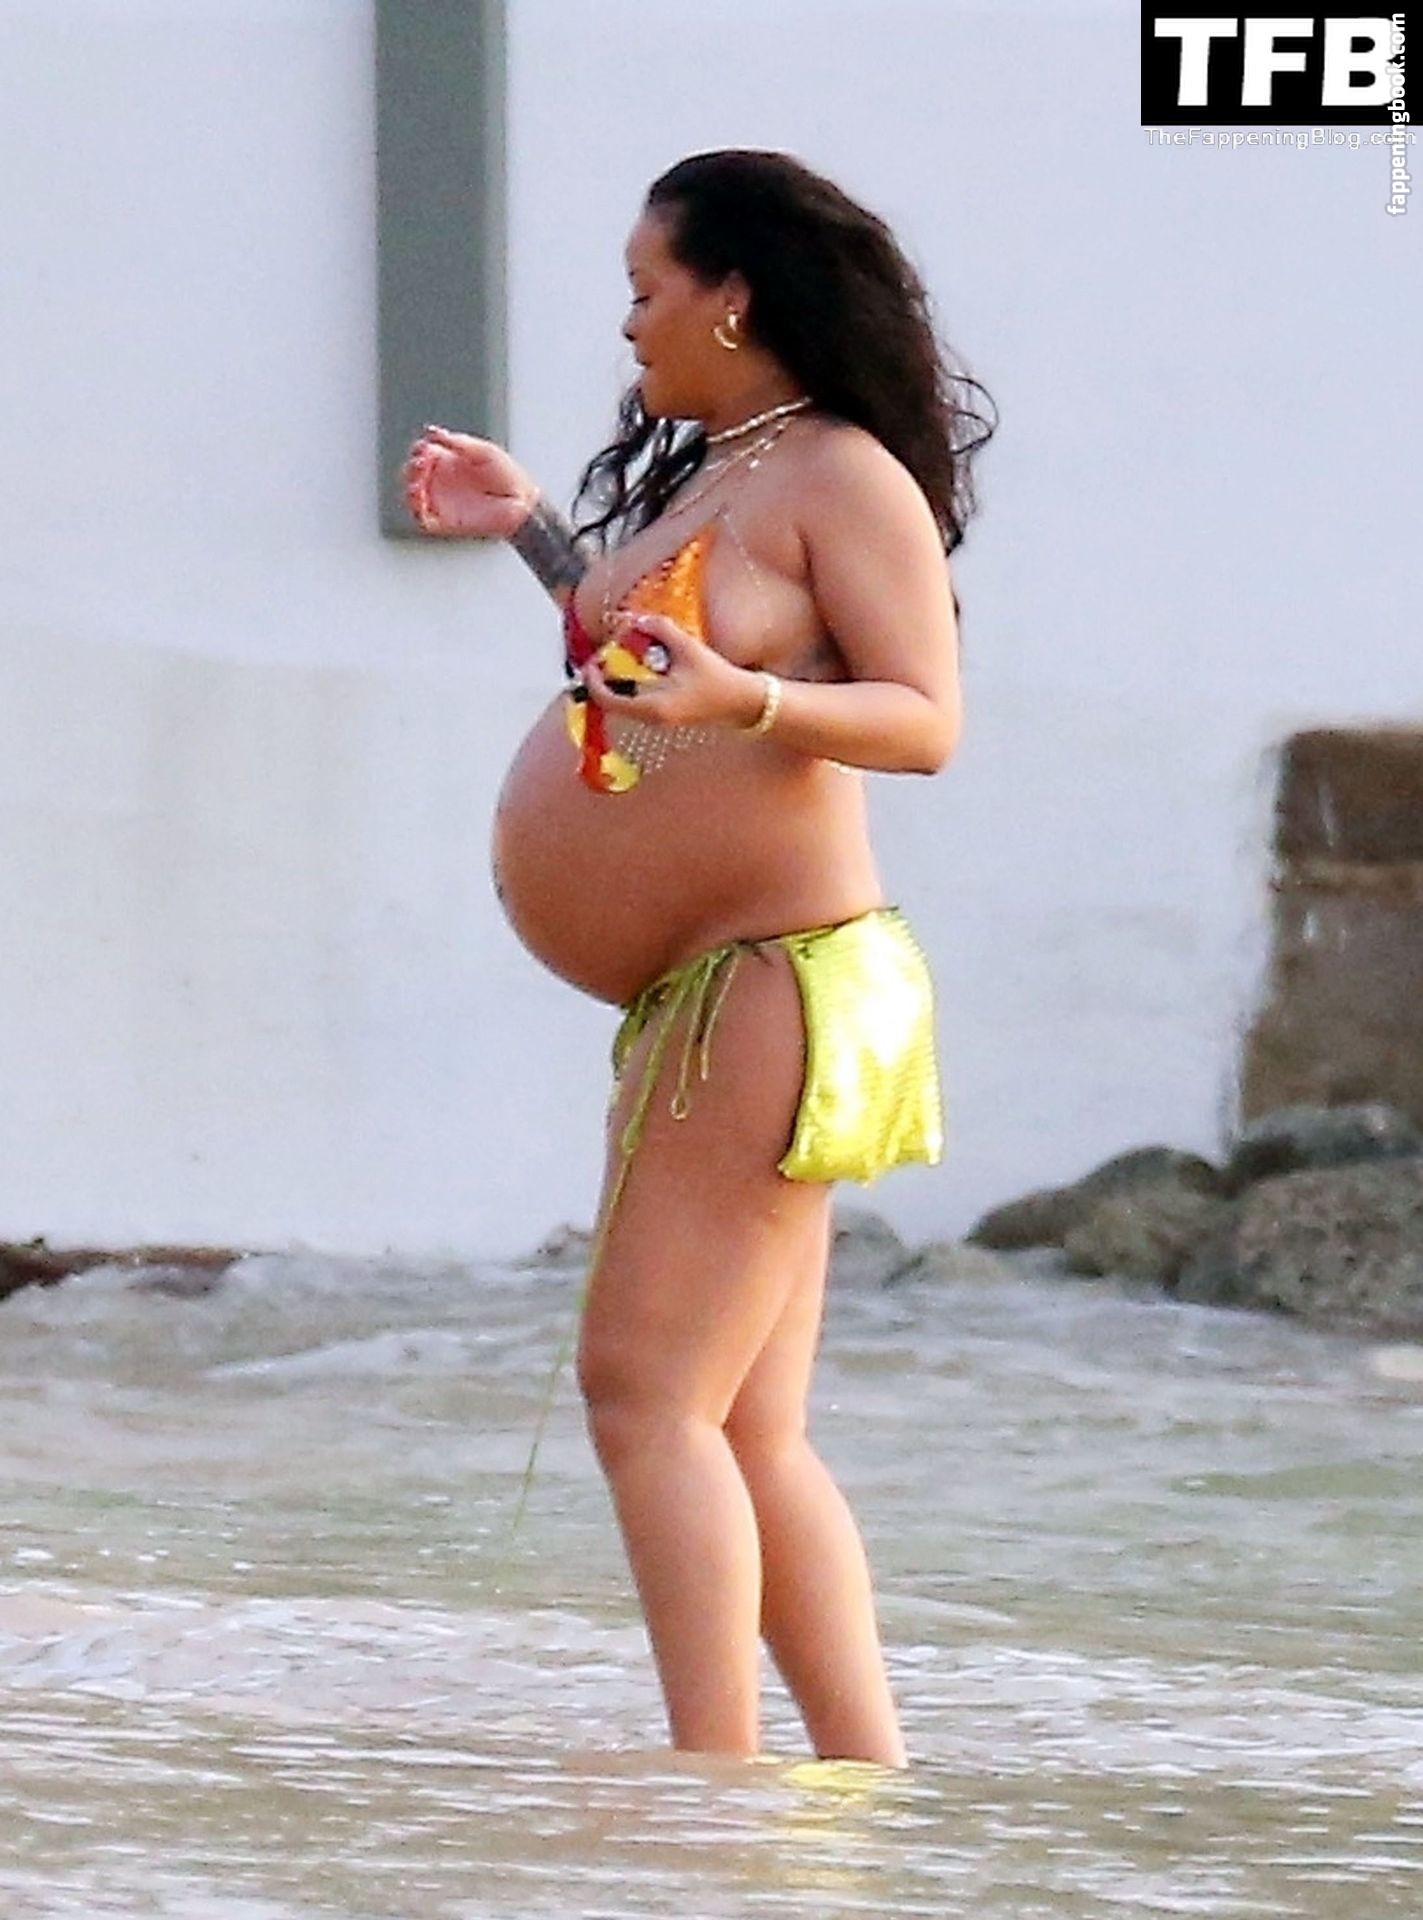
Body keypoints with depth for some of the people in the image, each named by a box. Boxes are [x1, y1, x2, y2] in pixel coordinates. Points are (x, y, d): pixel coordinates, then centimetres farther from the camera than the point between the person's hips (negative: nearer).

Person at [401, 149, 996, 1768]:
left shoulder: (844, 477, -9)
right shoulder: (702, 477, 18)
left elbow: (925, 721, -16)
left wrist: (745, 701, -30)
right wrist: (535, 535, 30)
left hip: (783, 977, -10)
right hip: (698, 996, 10)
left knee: (647, 1386, -15)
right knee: (748, 1436, 6)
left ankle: (719, 1786, -18)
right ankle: (875, 1783, 7)